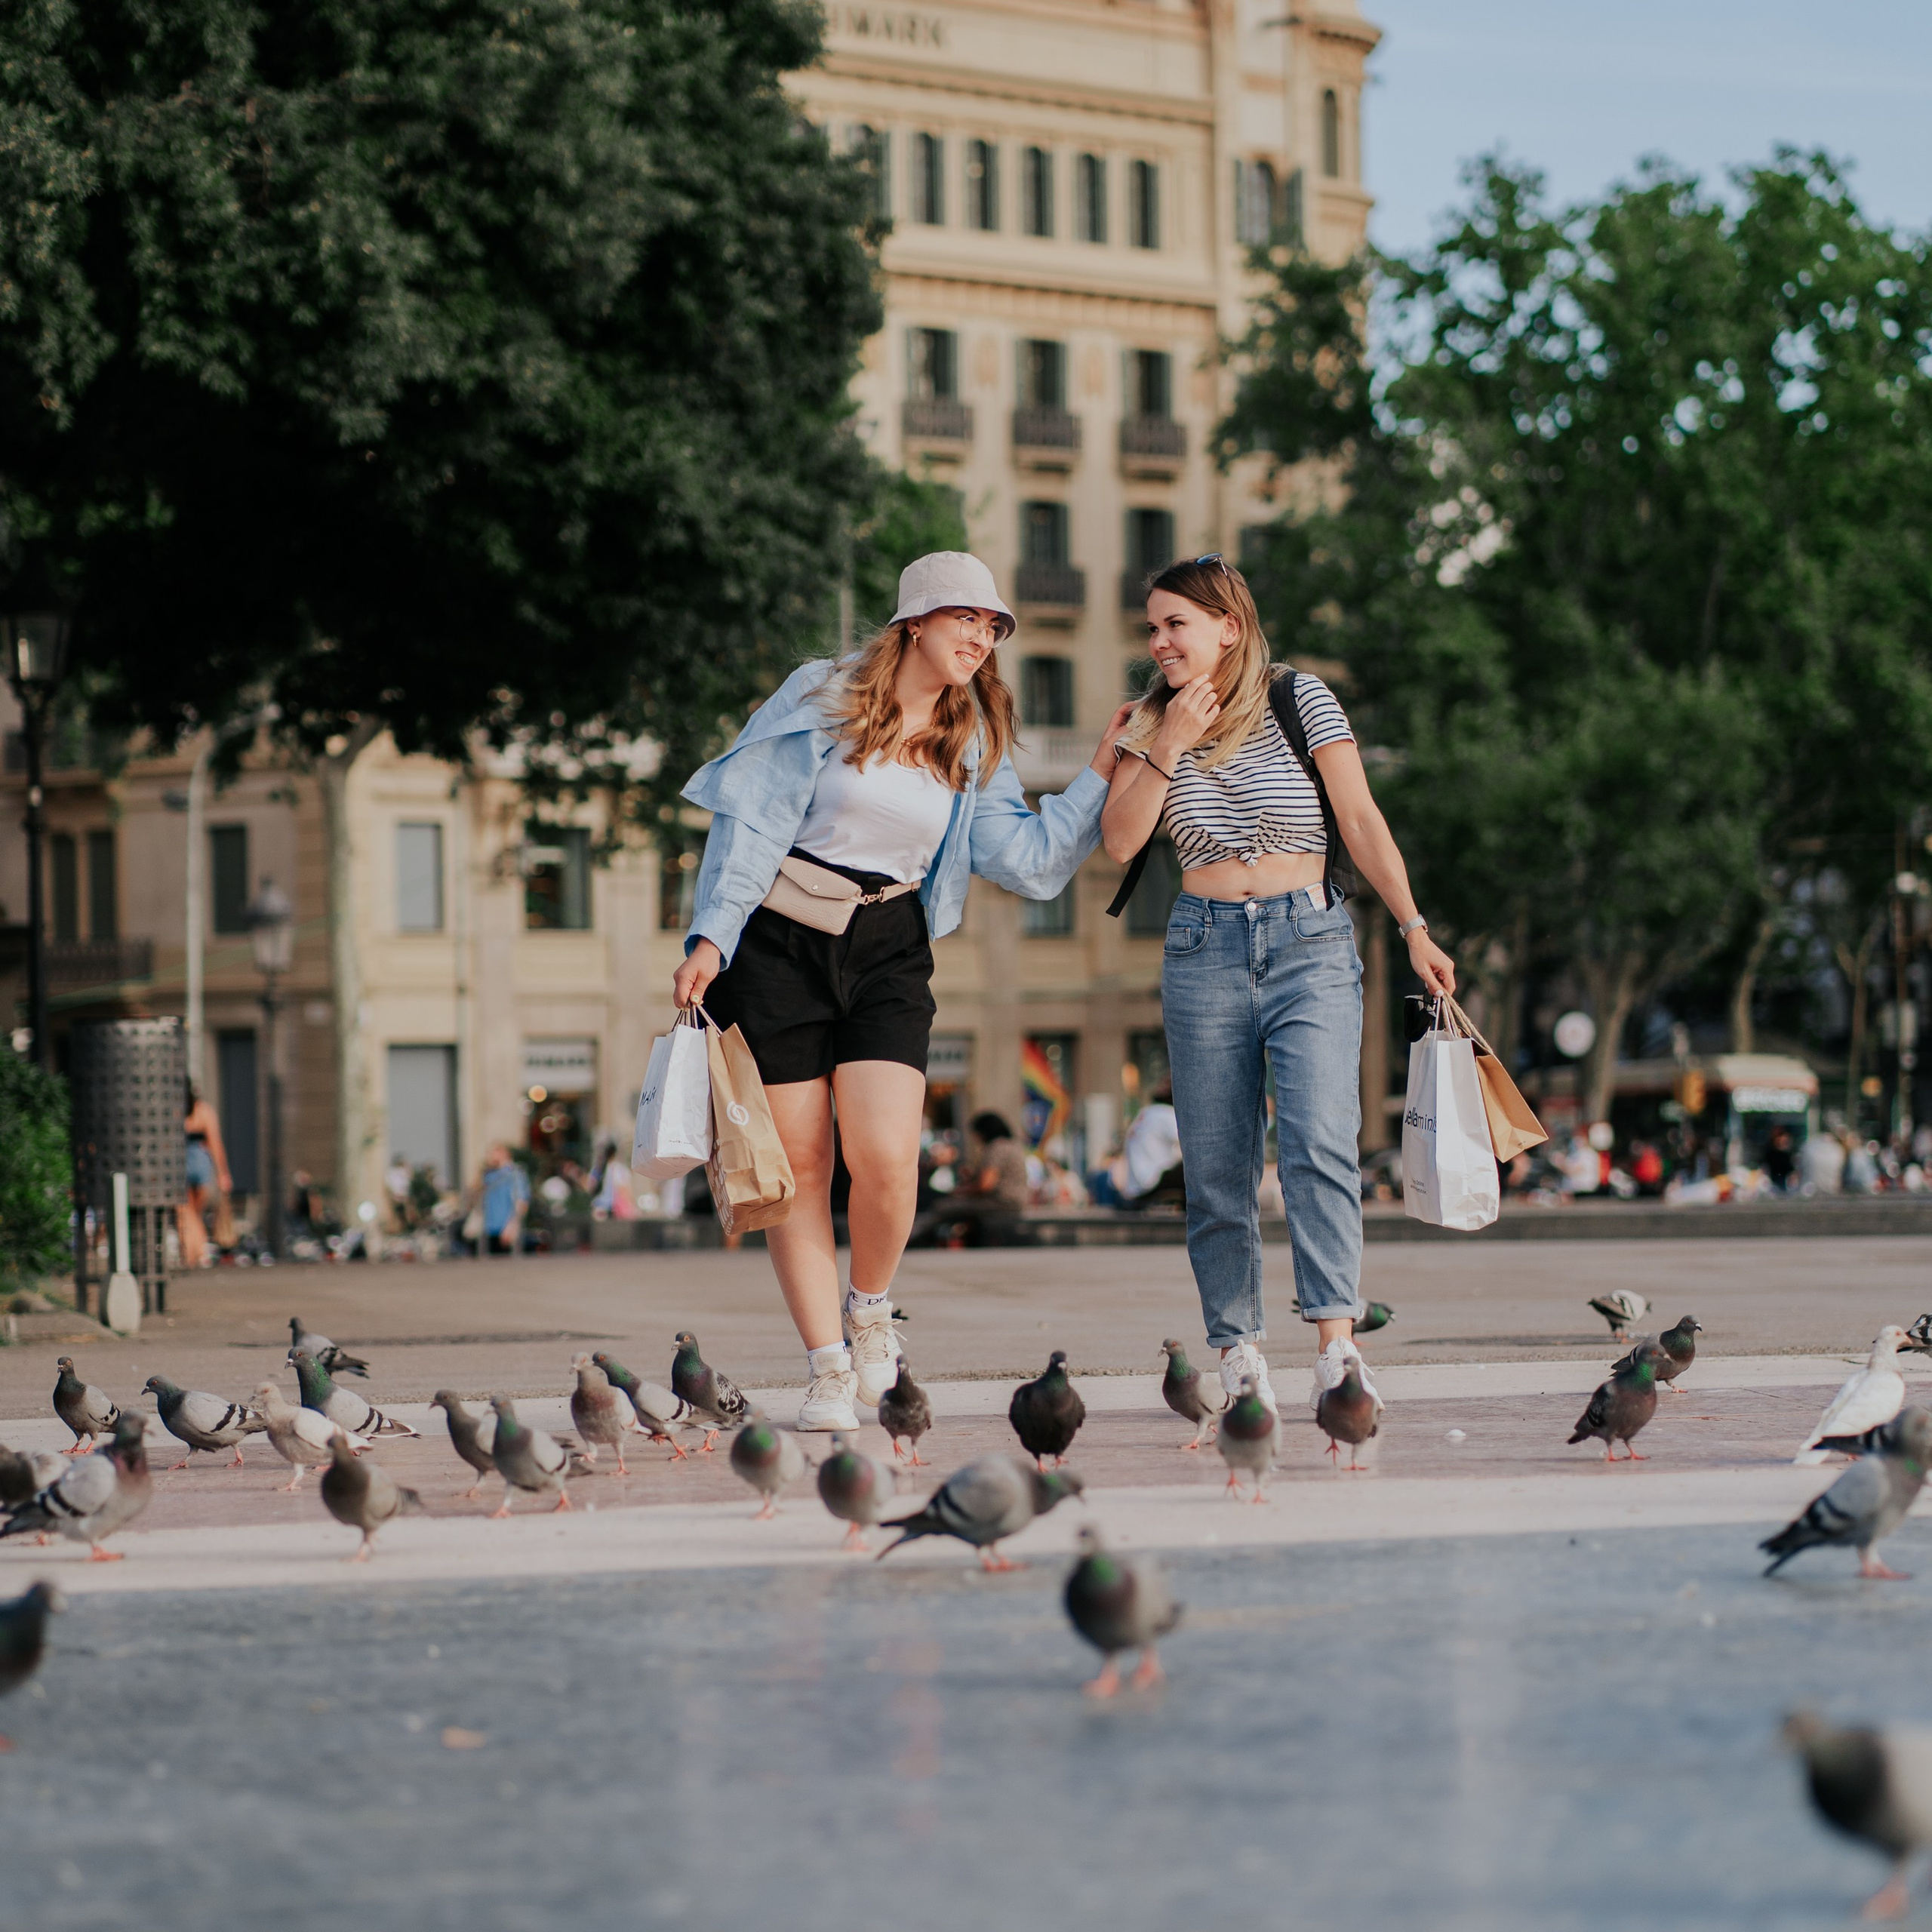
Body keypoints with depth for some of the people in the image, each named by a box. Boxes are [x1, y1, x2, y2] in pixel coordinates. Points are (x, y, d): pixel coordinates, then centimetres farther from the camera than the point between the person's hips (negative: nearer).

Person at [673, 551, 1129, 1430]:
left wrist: (1100, 775, -1)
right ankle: (829, 1370, 5)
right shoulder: (823, 698, -1)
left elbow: (1024, 859, 3)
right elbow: (753, 822, -4)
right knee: (798, 1166, -3)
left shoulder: (976, 745, 11)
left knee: (886, 1160, -16)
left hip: (888, 948, 2)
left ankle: (870, 1308, 13)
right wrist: (711, 938, -12)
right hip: (781, 942, -2)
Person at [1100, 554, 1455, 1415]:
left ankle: (1337, 1346, -26)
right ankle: (1237, 1353, 8)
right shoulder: (1154, 721, 10)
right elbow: (1120, 838, 1)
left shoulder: (1299, 697, 2)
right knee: (1217, 1168, 0)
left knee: (1318, 1142, -20)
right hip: (1203, 949, 3)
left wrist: (1414, 929, -5)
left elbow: (1360, 818, 0)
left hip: (1310, 944, -3)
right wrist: (1169, 748, -9)